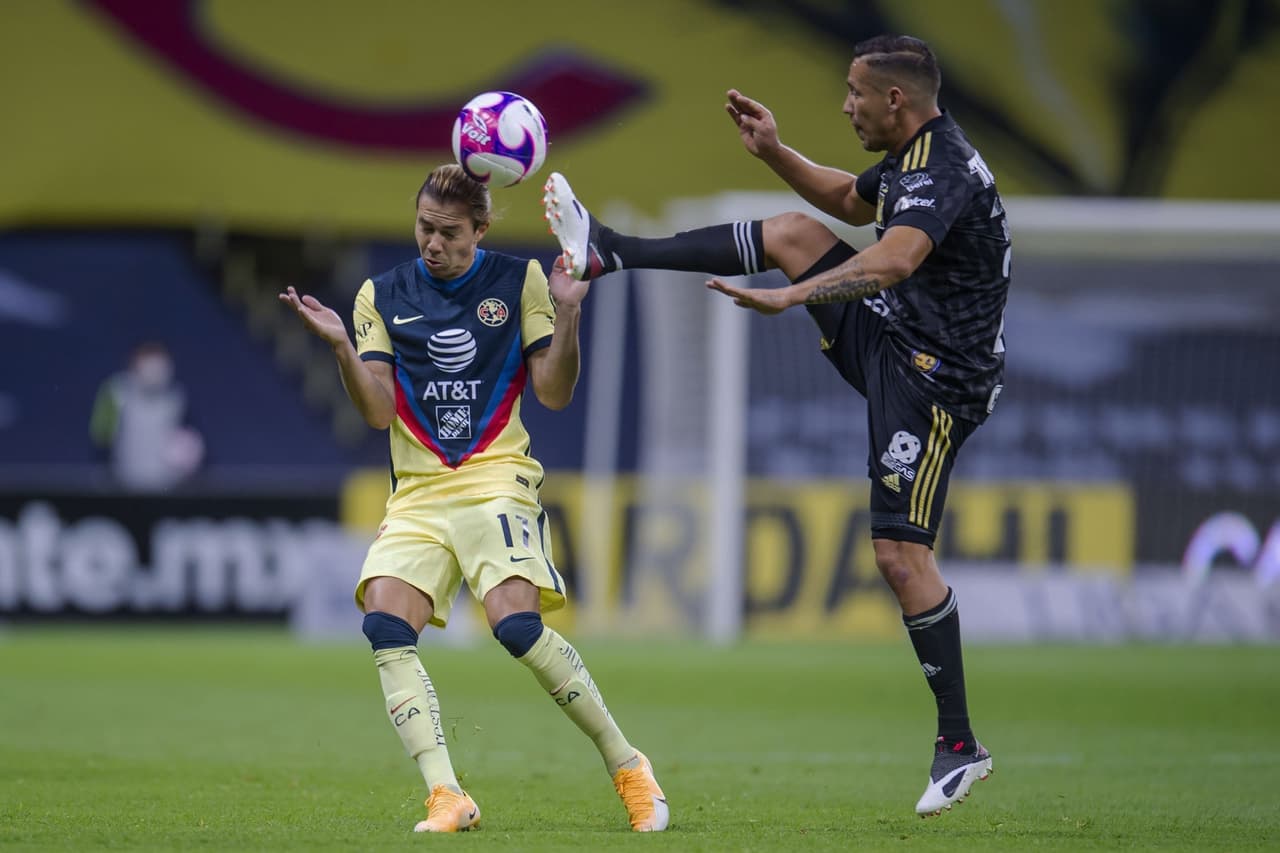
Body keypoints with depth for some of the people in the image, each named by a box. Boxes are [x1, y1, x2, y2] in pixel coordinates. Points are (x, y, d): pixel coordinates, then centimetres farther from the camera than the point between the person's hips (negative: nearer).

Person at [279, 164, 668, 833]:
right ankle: (445, 797, -24)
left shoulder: (520, 281, 6)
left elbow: (554, 395, 3)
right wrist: (340, 347, -12)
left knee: (517, 624, -24)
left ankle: (626, 765, -8)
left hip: (496, 480, -3)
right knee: (384, 622, -21)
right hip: (417, 495, 3)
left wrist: (566, 315, -11)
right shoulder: (382, 296, 10)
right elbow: (379, 411, 3)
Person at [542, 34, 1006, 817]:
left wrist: (790, 297, -50)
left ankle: (961, 745, -7)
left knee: (901, 553, -13)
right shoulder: (914, 160, 9)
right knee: (792, 232, 11)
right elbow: (849, 201, 31)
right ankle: (606, 254, 19)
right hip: (893, 341, 10)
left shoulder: (942, 171, -23)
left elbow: (893, 260, -42)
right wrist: (775, 153, 20)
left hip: (933, 381, -10)